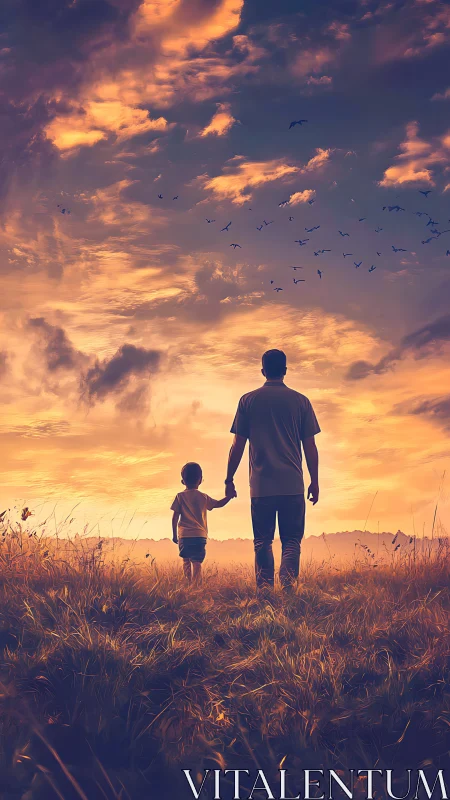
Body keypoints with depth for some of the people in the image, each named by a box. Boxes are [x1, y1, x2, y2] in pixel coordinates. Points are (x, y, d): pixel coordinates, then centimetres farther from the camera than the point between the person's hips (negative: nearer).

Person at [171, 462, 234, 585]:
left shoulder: (180, 496, 3)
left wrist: (174, 534, 7)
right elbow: (219, 504, 12)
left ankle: (189, 584, -1)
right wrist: (230, 496, 23)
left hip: (184, 535, 0)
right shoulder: (203, 497, 4)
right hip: (200, 535, 0)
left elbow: (175, 517, 1)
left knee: (186, 561, 9)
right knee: (196, 562, -4)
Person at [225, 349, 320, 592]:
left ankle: (265, 587, -1)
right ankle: (288, 581, -13)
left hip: (261, 485, 0)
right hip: (293, 485, 0)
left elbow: (238, 444, 4)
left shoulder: (248, 400, 5)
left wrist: (229, 480, 10)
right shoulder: (300, 401, 6)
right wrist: (315, 481, 13)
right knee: (292, 539, 6)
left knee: (262, 541, 7)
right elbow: (310, 446, 6)